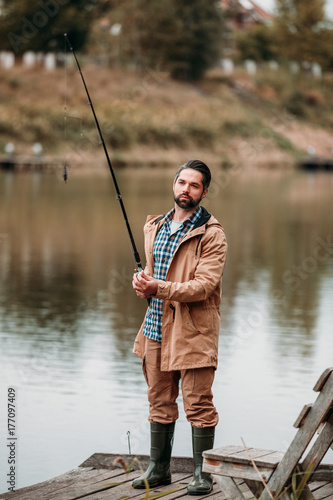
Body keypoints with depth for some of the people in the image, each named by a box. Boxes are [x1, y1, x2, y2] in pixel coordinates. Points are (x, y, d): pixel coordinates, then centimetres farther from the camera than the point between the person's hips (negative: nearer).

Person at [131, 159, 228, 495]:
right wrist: (142, 284, 1)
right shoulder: (154, 227, 13)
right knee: (159, 402, 13)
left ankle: (202, 474, 7)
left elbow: (204, 285, -18)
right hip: (156, 326, 6)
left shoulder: (211, 235, -8)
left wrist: (160, 288, -27)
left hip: (193, 330, -6)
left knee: (198, 404, -2)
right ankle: (158, 469, 24)